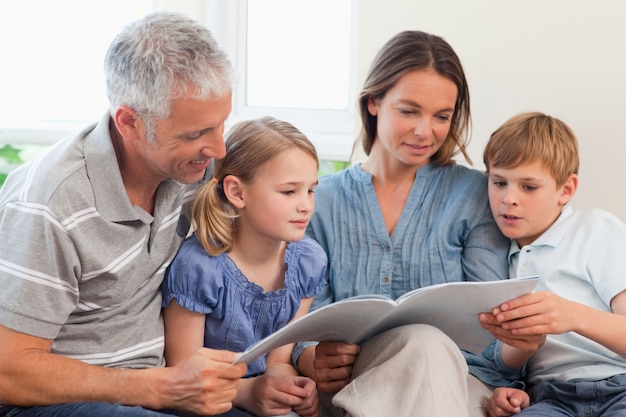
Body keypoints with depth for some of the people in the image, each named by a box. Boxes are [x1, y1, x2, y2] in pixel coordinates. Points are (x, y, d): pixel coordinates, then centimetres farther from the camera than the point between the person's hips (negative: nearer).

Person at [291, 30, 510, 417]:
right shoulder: (321, 201, 13)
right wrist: (313, 362, -17)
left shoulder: (474, 194, 11)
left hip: (457, 383, 0)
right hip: (352, 385, 1)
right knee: (423, 339, -34)